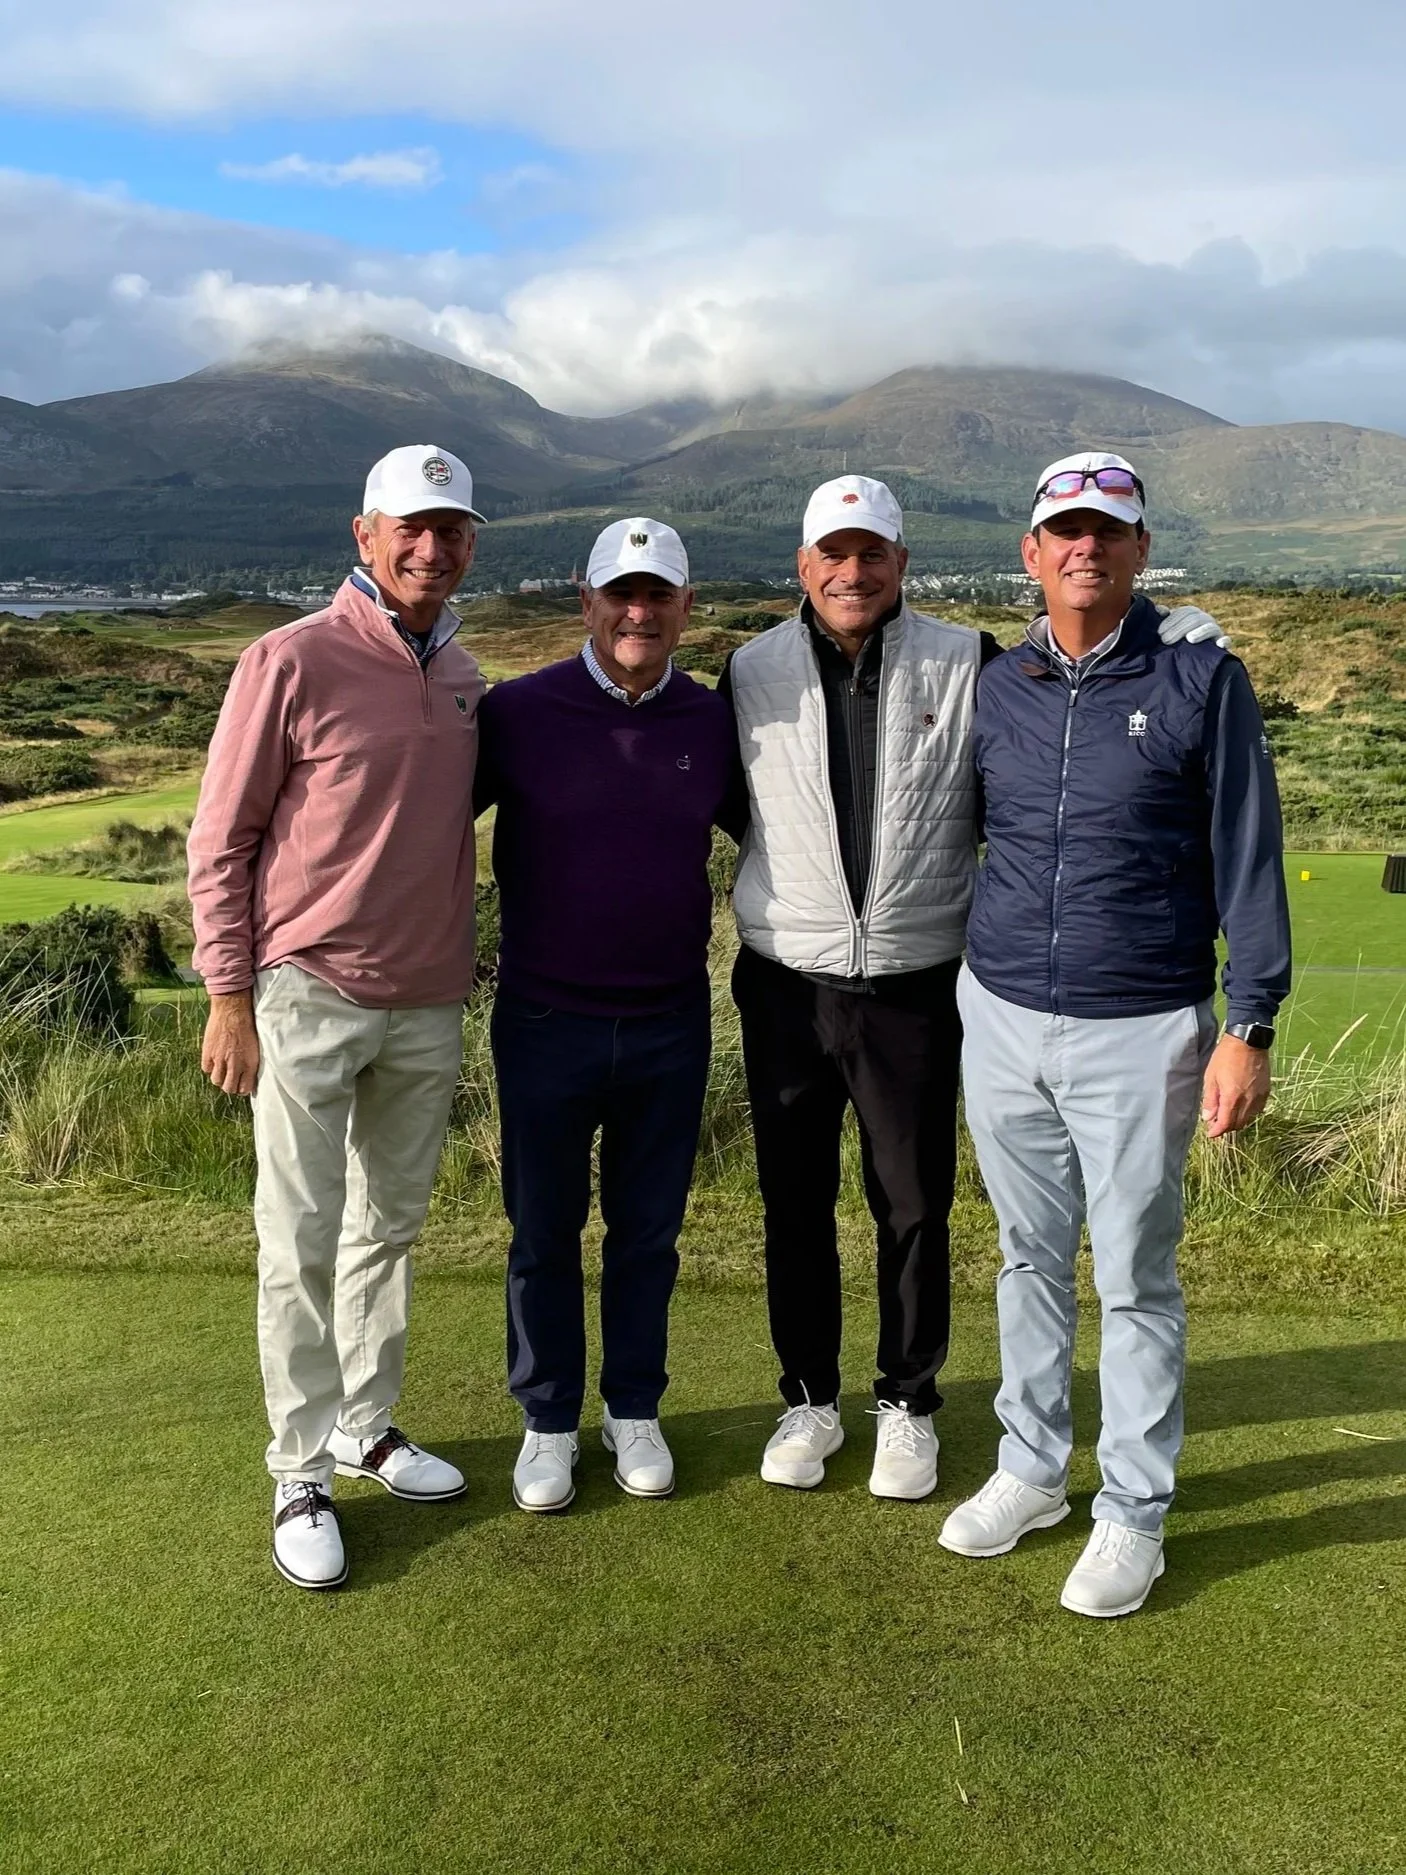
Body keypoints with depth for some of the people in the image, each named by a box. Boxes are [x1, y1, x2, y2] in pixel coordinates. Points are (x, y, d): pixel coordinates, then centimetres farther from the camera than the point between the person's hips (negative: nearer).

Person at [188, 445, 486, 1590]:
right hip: (309, 999, -5)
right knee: (302, 1246, 2)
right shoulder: (294, 660, -9)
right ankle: (302, 1479, 15)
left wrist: (460, 971, 14)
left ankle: (368, 1427, 31)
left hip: (429, 1006, 6)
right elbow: (221, 840, -7)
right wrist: (229, 995, -10)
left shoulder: (462, 679, 8)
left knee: (389, 1230, 15)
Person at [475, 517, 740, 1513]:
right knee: (544, 1233, 11)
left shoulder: (713, 721, 0)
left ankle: (635, 1411, 33)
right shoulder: (518, 711, -9)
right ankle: (550, 1422, 30)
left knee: (649, 1233, 15)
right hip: (546, 1020, -2)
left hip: (672, 1023, 2)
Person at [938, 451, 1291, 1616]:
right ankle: (1031, 1471, 31)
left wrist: (1249, 1027, -10)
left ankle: (1134, 1512, 21)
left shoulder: (1202, 680, -4)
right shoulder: (995, 689, 7)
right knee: (1030, 1258, 15)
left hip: (1140, 1031, -4)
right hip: (1002, 1018, 4)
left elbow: (1248, 860, -5)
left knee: (1136, 1277, 5)